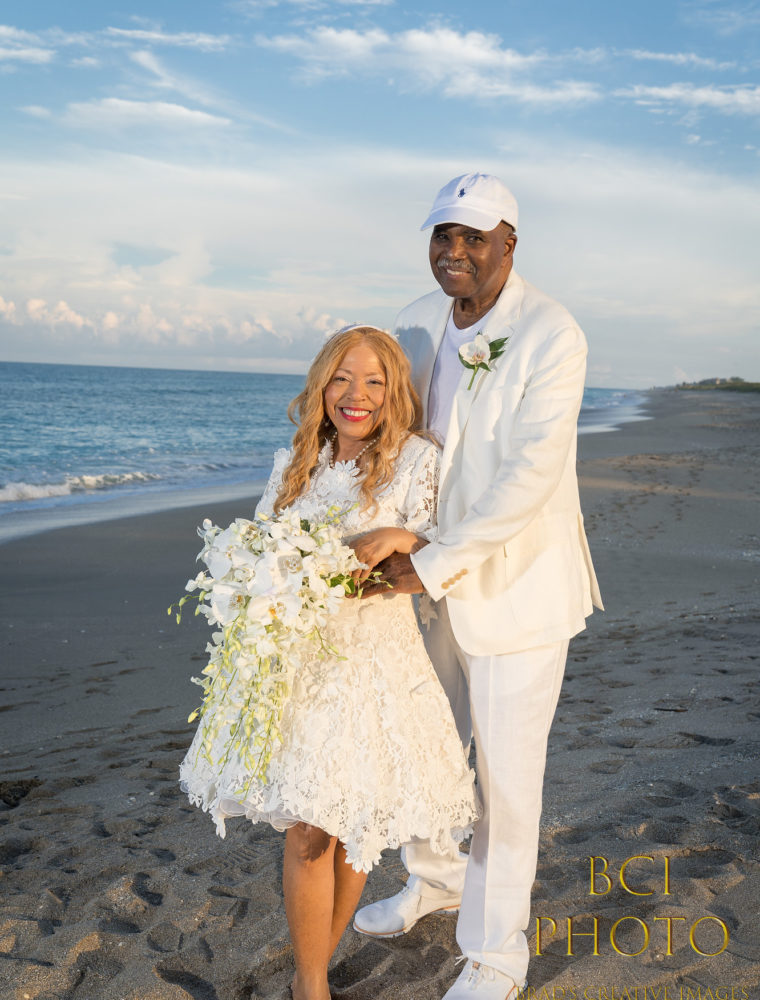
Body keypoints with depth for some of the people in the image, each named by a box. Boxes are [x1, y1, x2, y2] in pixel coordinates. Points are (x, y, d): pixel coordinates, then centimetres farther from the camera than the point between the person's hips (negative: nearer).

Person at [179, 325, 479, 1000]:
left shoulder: (418, 460, -5)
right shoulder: (296, 462, 7)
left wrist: (402, 539, -24)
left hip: (375, 661, -2)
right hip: (295, 660, 3)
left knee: (351, 830, 7)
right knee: (306, 833, 2)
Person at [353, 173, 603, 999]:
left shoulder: (551, 336, -20)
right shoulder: (420, 322, 1)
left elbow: (530, 476, -26)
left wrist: (432, 566, -27)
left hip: (519, 578, -6)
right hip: (436, 575, 6)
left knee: (507, 772, 5)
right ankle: (436, 879, 48)